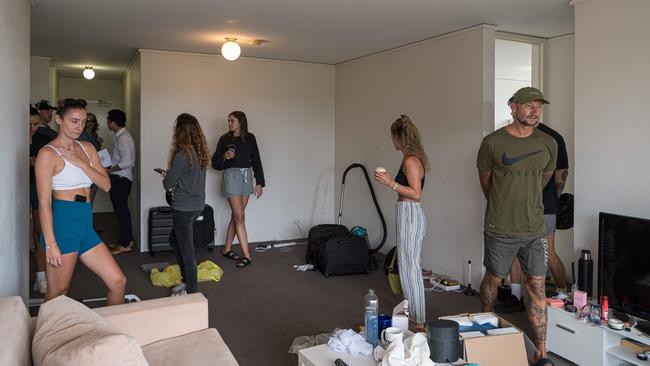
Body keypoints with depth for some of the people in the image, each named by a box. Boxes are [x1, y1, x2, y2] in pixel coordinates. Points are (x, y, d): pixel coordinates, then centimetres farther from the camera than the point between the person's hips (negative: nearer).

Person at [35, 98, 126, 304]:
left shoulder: (87, 149, 13)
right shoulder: (48, 154, -7)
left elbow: (106, 185, 6)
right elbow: (44, 203, -12)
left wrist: (80, 163, -8)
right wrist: (51, 244, -17)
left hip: (85, 224, 7)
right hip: (62, 223, -7)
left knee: (118, 281, 8)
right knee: (57, 295, 3)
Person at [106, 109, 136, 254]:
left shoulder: (123, 138, -17)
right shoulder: (120, 136, 13)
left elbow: (127, 162, -24)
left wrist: (109, 170, -15)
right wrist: (109, 167, 10)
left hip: (121, 178, -10)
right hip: (119, 178, 10)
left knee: (121, 210, -3)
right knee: (121, 210, 15)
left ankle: (125, 244, 5)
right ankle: (126, 240, 25)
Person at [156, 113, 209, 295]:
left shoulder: (182, 155, -20)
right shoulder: (200, 152, 4)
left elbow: (168, 184, -13)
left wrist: (166, 175, 8)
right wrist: (170, 173, 14)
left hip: (183, 208, -8)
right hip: (198, 205, 8)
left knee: (186, 250, 3)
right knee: (174, 239, 24)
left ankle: (192, 291, 15)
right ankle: (187, 281, 31)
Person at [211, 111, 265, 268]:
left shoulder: (250, 138, 5)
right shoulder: (225, 139, -2)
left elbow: (256, 160, 7)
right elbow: (215, 163, 1)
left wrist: (259, 183, 3)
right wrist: (224, 157, -20)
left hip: (247, 177, 4)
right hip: (231, 176, -4)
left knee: (236, 216, 10)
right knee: (240, 217, -7)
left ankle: (227, 249, 23)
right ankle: (247, 255, -4)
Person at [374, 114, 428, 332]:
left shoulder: (410, 160, -17)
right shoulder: (413, 158, 13)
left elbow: (416, 193, -21)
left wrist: (391, 183, -22)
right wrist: (390, 181, 21)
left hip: (410, 215, -10)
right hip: (408, 214, 10)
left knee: (410, 268, -2)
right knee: (408, 266, 18)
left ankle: (419, 322, 8)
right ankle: (413, 313, 32)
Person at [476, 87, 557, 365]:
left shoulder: (549, 144, 2)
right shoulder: (492, 142, -9)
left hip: (534, 228, 3)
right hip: (500, 229, -3)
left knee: (537, 285, 5)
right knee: (492, 280, 12)